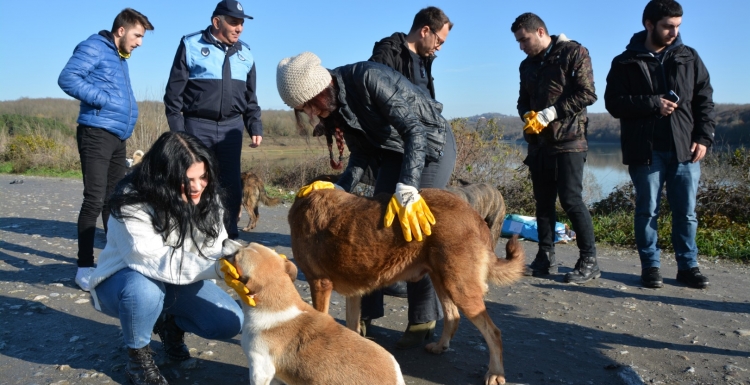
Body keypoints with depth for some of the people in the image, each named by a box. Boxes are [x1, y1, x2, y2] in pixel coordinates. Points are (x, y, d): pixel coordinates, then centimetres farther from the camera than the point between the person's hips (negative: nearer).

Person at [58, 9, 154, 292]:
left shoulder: (121, 59, 22)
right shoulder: (94, 48, -5)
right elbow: (67, 78, -16)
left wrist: (127, 110, 11)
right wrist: (103, 100, -18)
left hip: (118, 137, 9)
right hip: (97, 134, -9)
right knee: (95, 199, -10)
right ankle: (85, 267, -5)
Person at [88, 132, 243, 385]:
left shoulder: (206, 198, -12)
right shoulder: (133, 205, -30)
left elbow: (217, 248, -14)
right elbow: (155, 263, -40)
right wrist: (217, 267, -49)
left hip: (177, 282, 5)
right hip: (123, 280, -4)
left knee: (230, 322, -13)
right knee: (143, 289, -40)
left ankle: (170, 323, 18)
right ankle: (137, 355, -8)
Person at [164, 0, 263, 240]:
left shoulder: (245, 53, 12)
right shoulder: (191, 45, -1)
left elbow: (250, 97, 18)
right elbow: (174, 90, -2)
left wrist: (255, 127, 10)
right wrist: (177, 127, -8)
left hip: (231, 127, 4)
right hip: (198, 125, -3)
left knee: (231, 184, 3)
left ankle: (229, 237, 13)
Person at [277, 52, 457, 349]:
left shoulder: (367, 78, -31)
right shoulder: (332, 107, -7)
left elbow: (414, 130, -38)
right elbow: (363, 152, 1)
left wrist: (407, 191, -48)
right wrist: (341, 189, -13)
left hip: (431, 146, -7)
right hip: (393, 152, 7)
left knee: (417, 234, -12)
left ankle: (423, 320, 4)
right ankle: (368, 312, 13)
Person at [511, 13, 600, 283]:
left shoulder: (573, 53, -3)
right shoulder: (527, 65, 16)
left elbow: (587, 94, -11)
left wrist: (550, 113, -17)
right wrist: (527, 115, -4)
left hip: (567, 139, -7)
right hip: (539, 141, 7)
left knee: (571, 200, -9)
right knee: (543, 202, 8)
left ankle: (589, 261, 0)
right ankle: (545, 258, 15)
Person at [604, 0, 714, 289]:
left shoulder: (689, 58, 11)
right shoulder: (626, 62, 3)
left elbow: (704, 100, 10)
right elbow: (613, 102, -5)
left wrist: (704, 137, 0)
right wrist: (653, 104, -15)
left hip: (685, 149, 3)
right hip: (645, 151, -2)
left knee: (686, 212, 7)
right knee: (647, 211, 6)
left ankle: (688, 266, 19)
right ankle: (650, 266, 17)